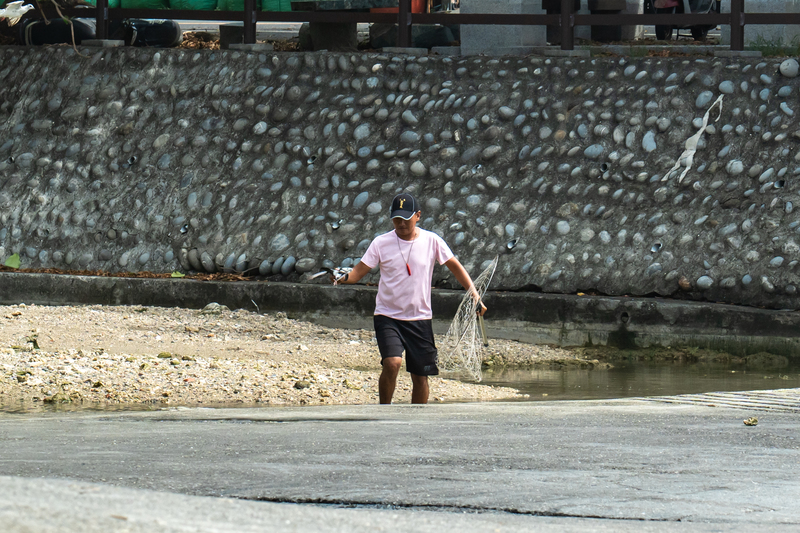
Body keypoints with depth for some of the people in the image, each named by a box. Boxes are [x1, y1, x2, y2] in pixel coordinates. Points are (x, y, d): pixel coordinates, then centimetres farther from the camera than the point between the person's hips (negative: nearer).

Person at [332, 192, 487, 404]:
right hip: (387, 317, -2)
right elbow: (359, 271, -5)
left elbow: (456, 267, 9)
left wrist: (475, 296, 3)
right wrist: (342, 278, -27)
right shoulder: (381, 243, -4)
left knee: (420, 376, 4)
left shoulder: (431, 241, -1)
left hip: (420, 319, 2)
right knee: (392, 363, -24)